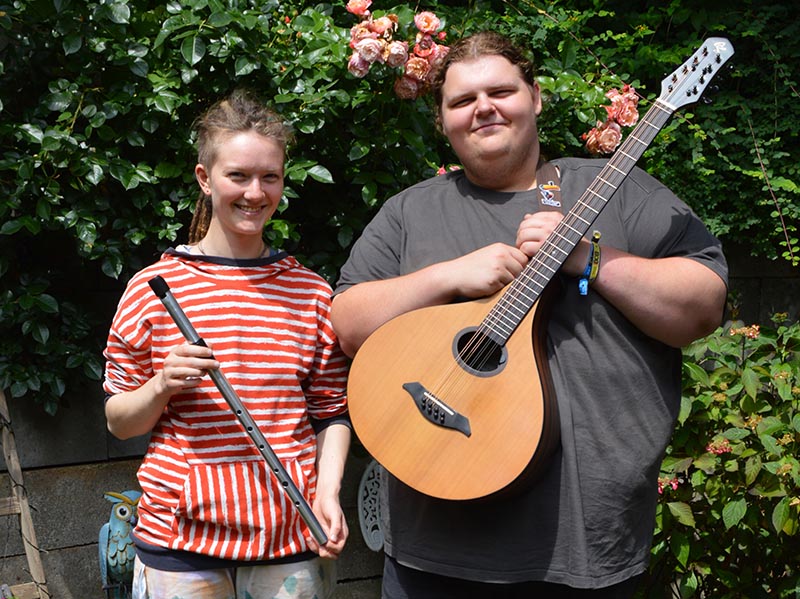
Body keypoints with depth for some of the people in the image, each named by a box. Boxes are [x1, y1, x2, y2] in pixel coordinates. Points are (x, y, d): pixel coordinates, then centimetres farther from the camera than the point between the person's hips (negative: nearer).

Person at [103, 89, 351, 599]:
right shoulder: (153, 288, -2)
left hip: (292, 535, 2)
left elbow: (331, 412, 7)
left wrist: (328, 492, -7)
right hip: (182, 535, -1)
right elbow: (120, 422, 3)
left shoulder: (313, 294, 3)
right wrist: (162, 386, -16)